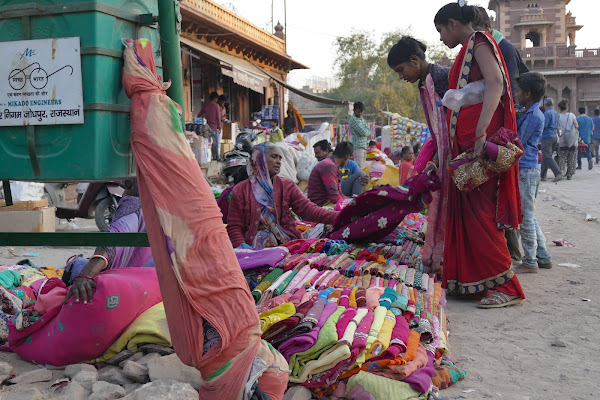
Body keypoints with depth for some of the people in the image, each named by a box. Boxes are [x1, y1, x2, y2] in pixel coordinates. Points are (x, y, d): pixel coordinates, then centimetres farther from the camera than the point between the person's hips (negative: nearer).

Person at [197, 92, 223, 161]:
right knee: (217, 143, 2)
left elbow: (199, 115, 10)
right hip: (215, 127, -4)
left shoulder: (206, 105, 6)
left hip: (208, 126, 5)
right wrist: (219, 127, -6)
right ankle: (218, 157, 2)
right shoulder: (216, 106, -8)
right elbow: (218, 117, -10)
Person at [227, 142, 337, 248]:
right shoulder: (240, 191, 8)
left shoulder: (287, 185, 14)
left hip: (287, 243, 3)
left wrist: (337, 216, -17)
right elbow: (234, 227, 6)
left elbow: (307, 209, 0)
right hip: (256, 247, -2)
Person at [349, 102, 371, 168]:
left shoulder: (362, 118, 17)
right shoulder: (353, 119, -11)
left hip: (364, 145, 9)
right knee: (359, 167, -13)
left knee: (362, 167, 9)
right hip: (358, 146, -9)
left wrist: (365, 133, -9)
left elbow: (369, 131, 11)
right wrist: (367, 133, 3)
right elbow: (363, 132, -18)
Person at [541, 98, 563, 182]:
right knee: (545, 156, 13)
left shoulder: (547, 113, -13)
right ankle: (543, 175, 15)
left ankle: (558, 173, -20)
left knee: (548, 157, -11)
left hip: (547, 137, -9)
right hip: (554, 136, 9)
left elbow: (543, 125, -19)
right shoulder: (556, 113, 15)